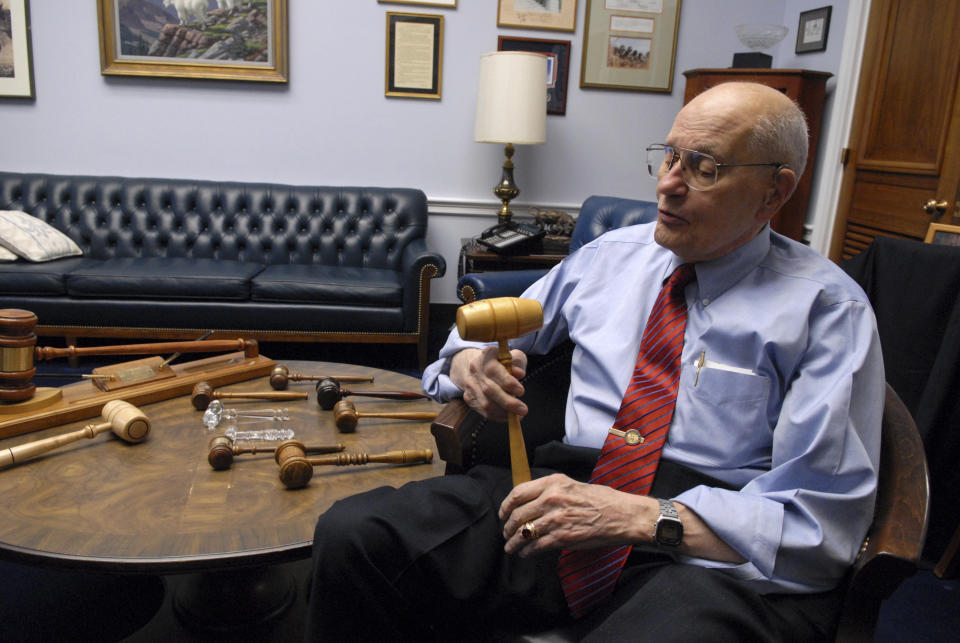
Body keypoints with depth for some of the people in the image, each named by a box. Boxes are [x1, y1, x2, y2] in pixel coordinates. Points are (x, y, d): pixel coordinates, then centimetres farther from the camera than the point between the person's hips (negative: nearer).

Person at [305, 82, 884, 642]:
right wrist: (468, 362, -2)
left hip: (709, 557, -3)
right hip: (571, 491, 4)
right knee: (353, 534, -19)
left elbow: (825, 521, -9)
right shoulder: (610, 255, 14)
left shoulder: (828, 308, -1)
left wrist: (642, 518, -20)